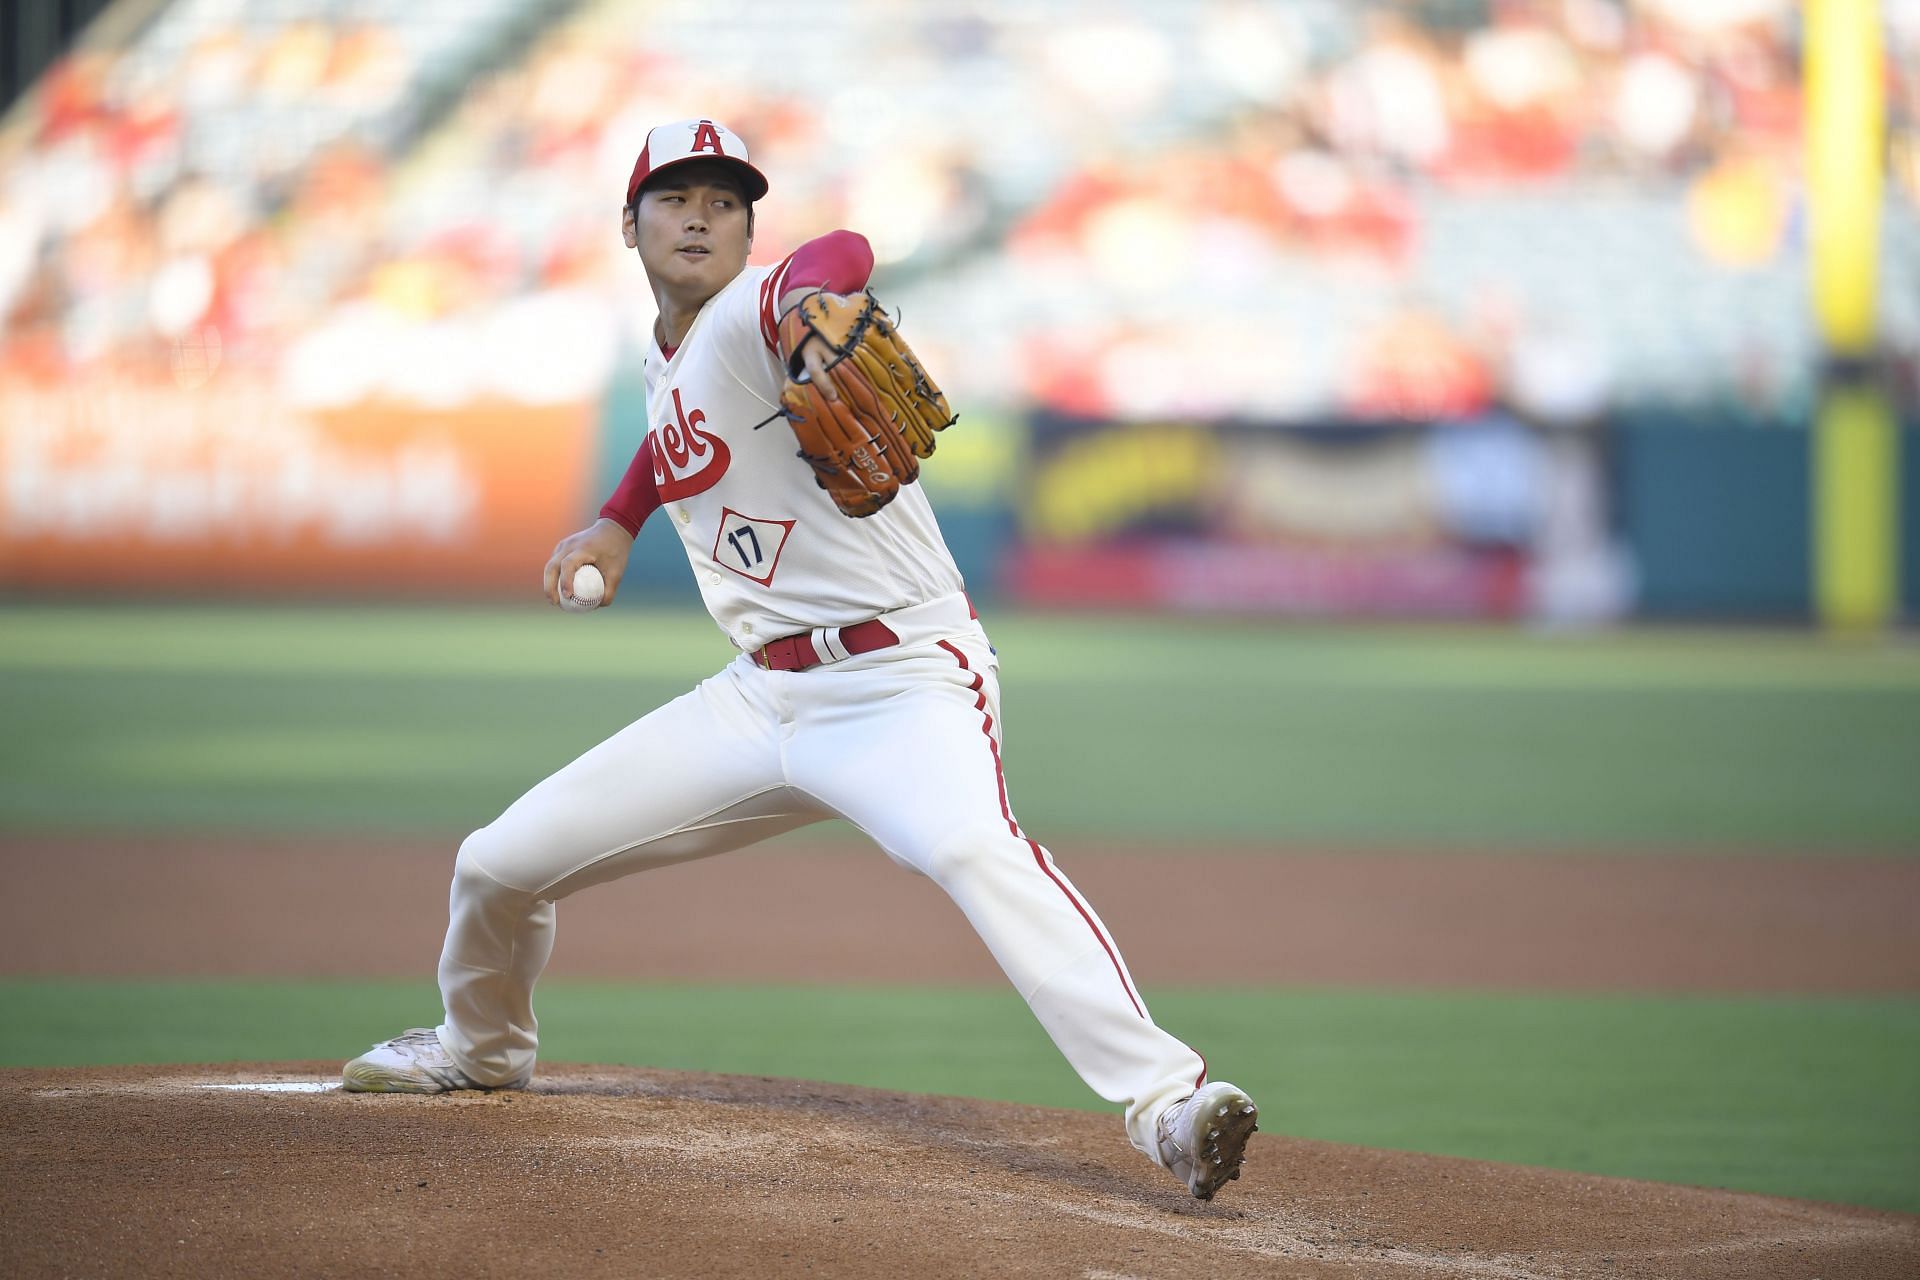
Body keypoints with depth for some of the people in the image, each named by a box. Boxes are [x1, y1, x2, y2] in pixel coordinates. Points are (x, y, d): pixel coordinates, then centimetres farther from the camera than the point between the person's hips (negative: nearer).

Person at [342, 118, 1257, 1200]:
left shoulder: (751, 318, -13)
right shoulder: (667, 359, 13)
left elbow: (843, 255, -39)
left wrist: (809, 310, -62)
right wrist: (620, 521, 24)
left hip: (903, 682, -8)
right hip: (762, 696, 8)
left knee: (974, 848, -40)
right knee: (500, 865, 9)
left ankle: (1162, 1098, -48)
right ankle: (480, 1048, 41)